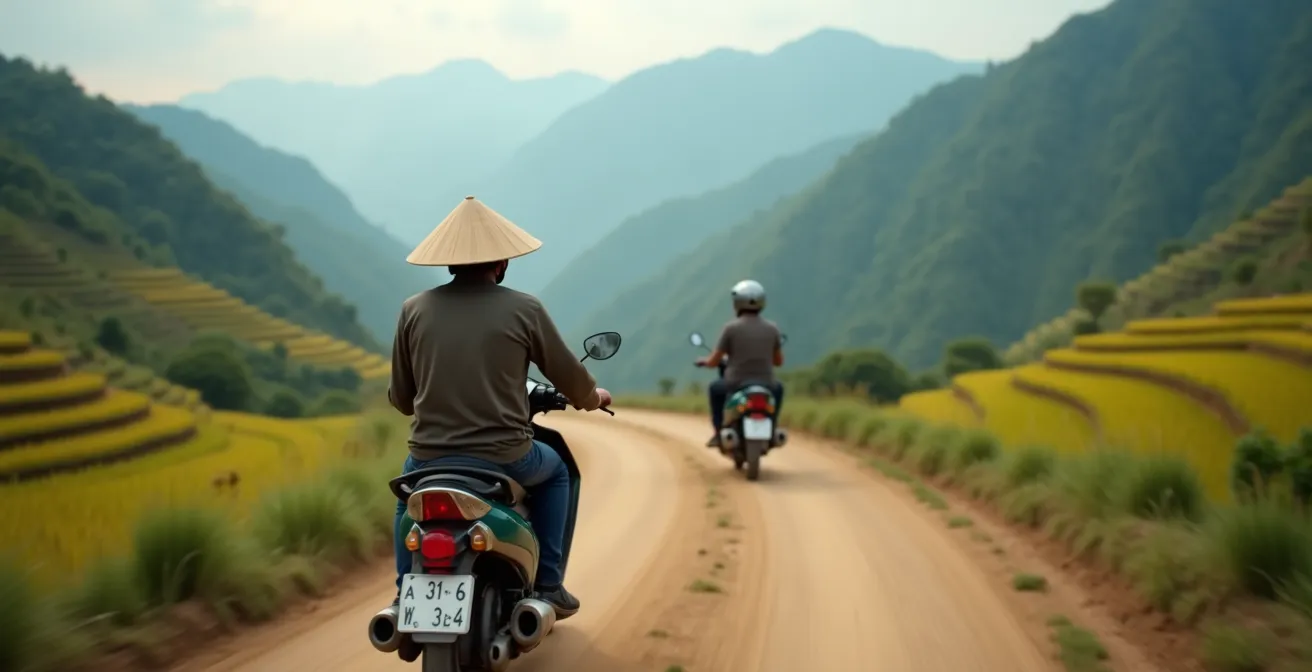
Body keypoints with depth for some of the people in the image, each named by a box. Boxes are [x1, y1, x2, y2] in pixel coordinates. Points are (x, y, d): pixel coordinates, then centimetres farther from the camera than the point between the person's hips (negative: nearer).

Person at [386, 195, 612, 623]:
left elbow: (400, 398, 10)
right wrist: (592, 398, 29)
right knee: (555, 470, 31)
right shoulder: (523, 310, -4)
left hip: (430, 458, 2)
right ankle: (547, 586, 26)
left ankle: (405, 596, 27)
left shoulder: (414, 310, 2)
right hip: (503, 457, -2)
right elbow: (570, 379, 5)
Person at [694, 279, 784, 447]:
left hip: (736, 385, -2)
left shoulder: (731, 327, -9)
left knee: (715, 388, 32)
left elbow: (713, 361, -4)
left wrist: (703, 361, 20)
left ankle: (719, 432, 26)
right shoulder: (772, 328, 0)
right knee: (778, 388, 37)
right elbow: (779, 361, 11)